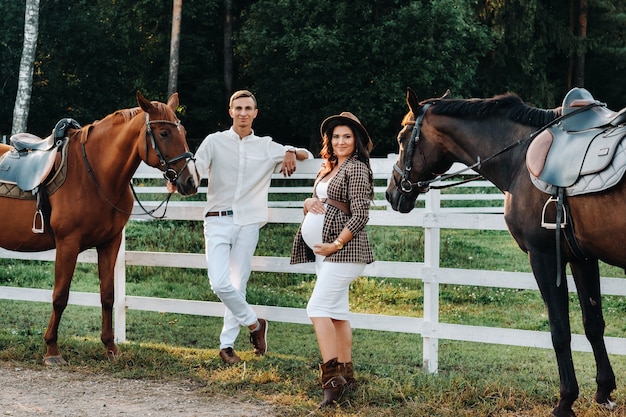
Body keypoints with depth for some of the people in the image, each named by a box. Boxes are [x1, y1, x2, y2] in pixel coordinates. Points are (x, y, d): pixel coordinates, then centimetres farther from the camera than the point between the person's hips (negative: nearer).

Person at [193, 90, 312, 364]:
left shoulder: (266, 147, 11)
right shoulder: (214, 142, 5)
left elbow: (306, 155, 18)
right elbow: (195, 169, -8)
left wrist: (291, 153, -6)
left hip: (248, 223, 1)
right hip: (218, 220, -1)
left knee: (238, 285, 4)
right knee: (220, 283, -13)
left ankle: (227, 344, 16)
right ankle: (254, 324, 10)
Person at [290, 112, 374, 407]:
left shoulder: (356, 168, -10)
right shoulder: (328, 169, 16)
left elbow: (360, 216, -17)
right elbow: (318, 202, 24)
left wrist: (335, 245, -20)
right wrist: (308, 204, 0)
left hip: (342, 249, -9)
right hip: (322, 249, 9)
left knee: (318, 308, -15)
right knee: (337, 312, 11)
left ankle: (332, 377, -16)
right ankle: (346, 376, 17)